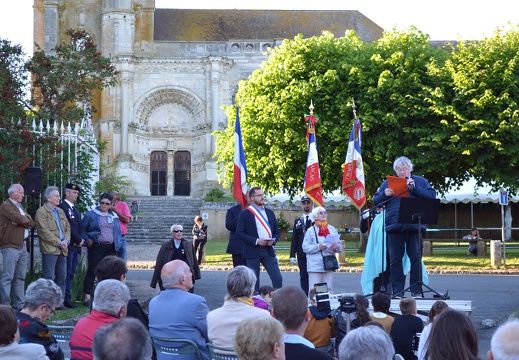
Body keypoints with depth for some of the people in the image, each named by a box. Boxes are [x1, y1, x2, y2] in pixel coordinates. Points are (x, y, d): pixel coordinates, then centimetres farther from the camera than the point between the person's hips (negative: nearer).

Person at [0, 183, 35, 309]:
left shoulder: (20, 207, 22)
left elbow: (31, 223, 12)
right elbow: (20, 219, -18)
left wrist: (24, 220, -8)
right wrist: (26, 219, 4)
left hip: (23, 246, 9)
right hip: (11, 246, -9)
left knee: (20, 277, 10)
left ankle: (19, 304, 14)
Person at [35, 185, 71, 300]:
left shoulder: (61, 212, 19)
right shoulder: (41, 212, -5)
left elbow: (67, 228, 17)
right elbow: (44, 232, -12)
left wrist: (66, 241, -3)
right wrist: (59, 243, -13)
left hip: (62, 250, 7)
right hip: (50, 250, -7)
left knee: (62, 278, 8)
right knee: (49, 278, -6)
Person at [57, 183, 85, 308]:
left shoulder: (76, 210, 21)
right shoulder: (62, 207, -8)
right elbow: (68, 226, -15)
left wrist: (81, 239, 1)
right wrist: (79, 239, -11)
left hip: (77, 246, 8)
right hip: (68, 246, -8)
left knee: (71, 274, 7)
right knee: (67, 274, -7)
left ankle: (67, 299, 9)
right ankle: (66, 299, -6)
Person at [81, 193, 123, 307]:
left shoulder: (114, 216, 14)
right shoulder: (91, 214, 0)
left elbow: (118, 232, 18)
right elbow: (81, 228, 0)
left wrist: (117, 244, 5)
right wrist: (87, 240, -8)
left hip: (110, 248, 5)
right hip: (96, 247, -5)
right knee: (92, 271, -6)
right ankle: (87, 297, -5)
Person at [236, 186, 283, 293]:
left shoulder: (270, 213, 14)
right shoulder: (245, 213, -2)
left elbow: (277, 232, 17)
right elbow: (239, 233, -8)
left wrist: (273, 240, -5)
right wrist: (256, 241, -17)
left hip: (268, 251, 4)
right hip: (253, 251, -4)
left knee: (278, 278, -4)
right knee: (254, 281, 3)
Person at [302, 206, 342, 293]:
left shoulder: (332, 229, 12)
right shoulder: (311, 230, 0)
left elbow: (340, 246, 12)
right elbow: (305, 247, -6)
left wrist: (337, 247, -11)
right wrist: (318, 247, -19)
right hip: (315, 266, -4)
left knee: (329, 290, 5)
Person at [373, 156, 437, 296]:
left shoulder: (420, 181, 11)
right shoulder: (387, 183, 16)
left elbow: (432, 196, -2)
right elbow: (375, 201, 14)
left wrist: (414, 188, -12)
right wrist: (384, 194, -7)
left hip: (414, 227, -2)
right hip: (394, 226, 2)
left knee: (416, 258, -1)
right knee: (395, 259, 3)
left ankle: (416, 290, 6)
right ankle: (397, 291, 9)